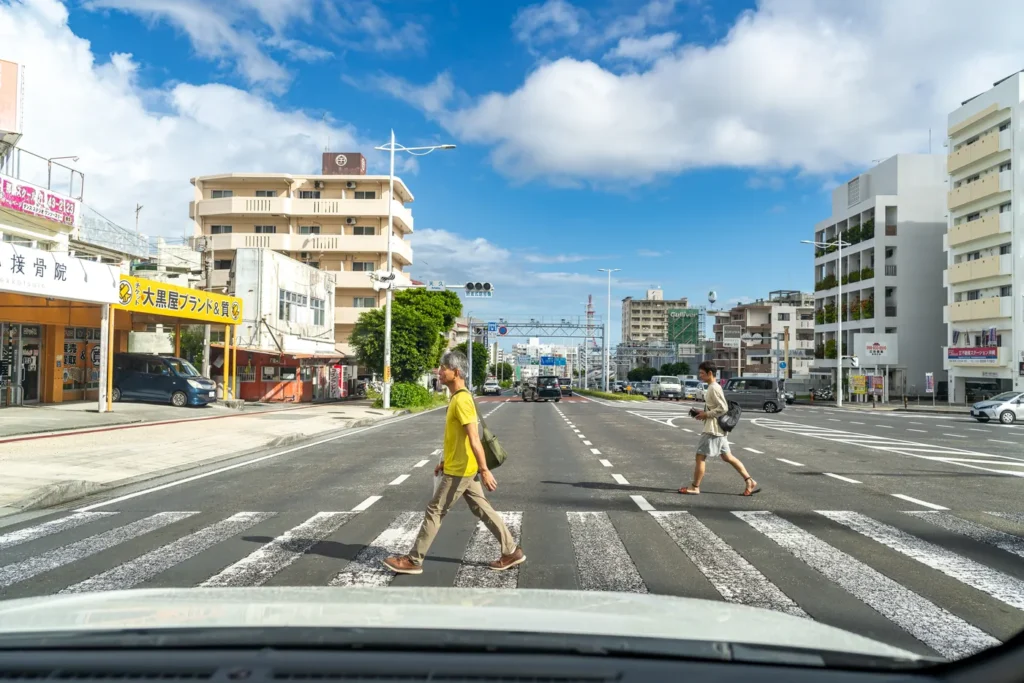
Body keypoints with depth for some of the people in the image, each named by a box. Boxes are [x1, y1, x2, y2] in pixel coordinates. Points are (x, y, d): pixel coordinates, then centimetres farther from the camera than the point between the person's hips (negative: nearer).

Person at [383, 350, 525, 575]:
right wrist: (445, 461, 23)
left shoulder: (462, 400, -21)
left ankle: (413, 561, 11)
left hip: (460, 470, -10)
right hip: (461, 467, 10)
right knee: (482, 510, 13)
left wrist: (484, 470, -26)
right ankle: (511, 551, 19)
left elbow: (474, 439, -25)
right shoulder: (458, 398, 11)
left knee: (434, 511, 0)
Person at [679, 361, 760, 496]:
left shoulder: (714, 388, -16)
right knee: (727, 457, 13)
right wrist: (703, 413, 9)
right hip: (717, 429, 10)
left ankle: (695, 487, 6)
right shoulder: (713, 387, 14)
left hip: (712, 429, -10)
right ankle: (750, 482, 14)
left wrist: (706, 414, -16)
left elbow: (723, 408, -21)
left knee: (700, 457, -3)